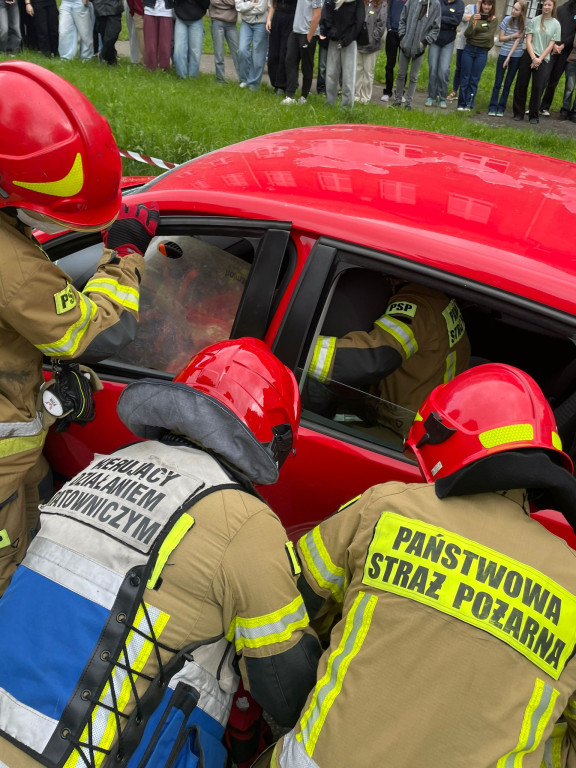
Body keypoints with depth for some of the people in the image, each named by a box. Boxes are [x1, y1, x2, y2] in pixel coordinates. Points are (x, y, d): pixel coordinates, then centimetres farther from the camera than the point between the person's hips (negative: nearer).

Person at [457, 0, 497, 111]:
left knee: (474, 79, 2)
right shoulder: (475, 16, 4)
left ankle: (469, 104, 7)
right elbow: (467, 34, -6)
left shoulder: (494, 20, 0)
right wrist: (473, 22, -21)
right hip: (469, 49, 1)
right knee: (465, 78, 2)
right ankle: (462, 103, 8)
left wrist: (473, 37, -5)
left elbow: (489, 36, -8)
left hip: (482, 52, -1)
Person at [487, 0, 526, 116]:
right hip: (503, 54, 1)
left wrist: (509, 57, -16)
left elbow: (518, 40, -10)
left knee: (508, 84, 5)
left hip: (516, 56, -1)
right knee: (498, 82, 0)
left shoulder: (525, 24, -6)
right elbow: (500, 38, 1)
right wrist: (513, 36, -11)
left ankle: (501, 108, 10)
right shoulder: (507, 20, -2)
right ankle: (493, 107, 3)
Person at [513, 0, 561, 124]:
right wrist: (533, 58, -11)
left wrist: (540, 59, -10)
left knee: (538, 88, -4)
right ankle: (518, 113, 10)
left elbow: (551, 45, 1)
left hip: (543, 59, -1)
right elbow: (528, 41, 0)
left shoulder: (556, 24, 5)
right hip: (528, 56, 1)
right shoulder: (534, 21, 5)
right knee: (521, 85, 0)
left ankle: (534, 116, 5)